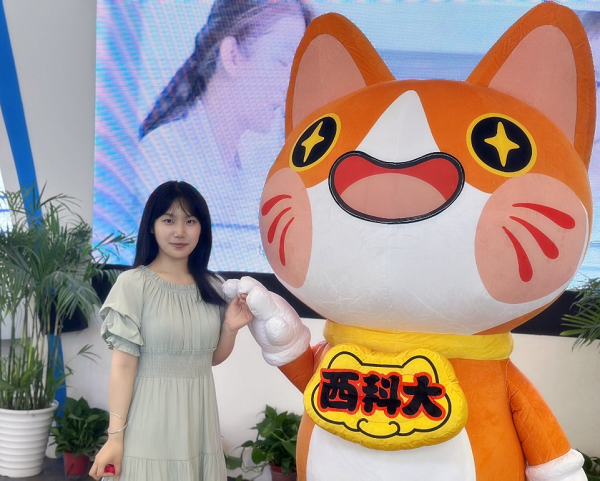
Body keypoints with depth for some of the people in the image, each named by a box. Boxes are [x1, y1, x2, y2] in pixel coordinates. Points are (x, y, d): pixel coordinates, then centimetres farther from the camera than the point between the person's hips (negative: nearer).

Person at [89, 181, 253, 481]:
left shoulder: (213, 286, 4)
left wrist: (231, 329, -6)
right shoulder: (134, 284, -12)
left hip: (198, 417, 5)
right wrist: (115, 436, -13)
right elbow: (123, 364, -12)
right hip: (151, 419, -5)